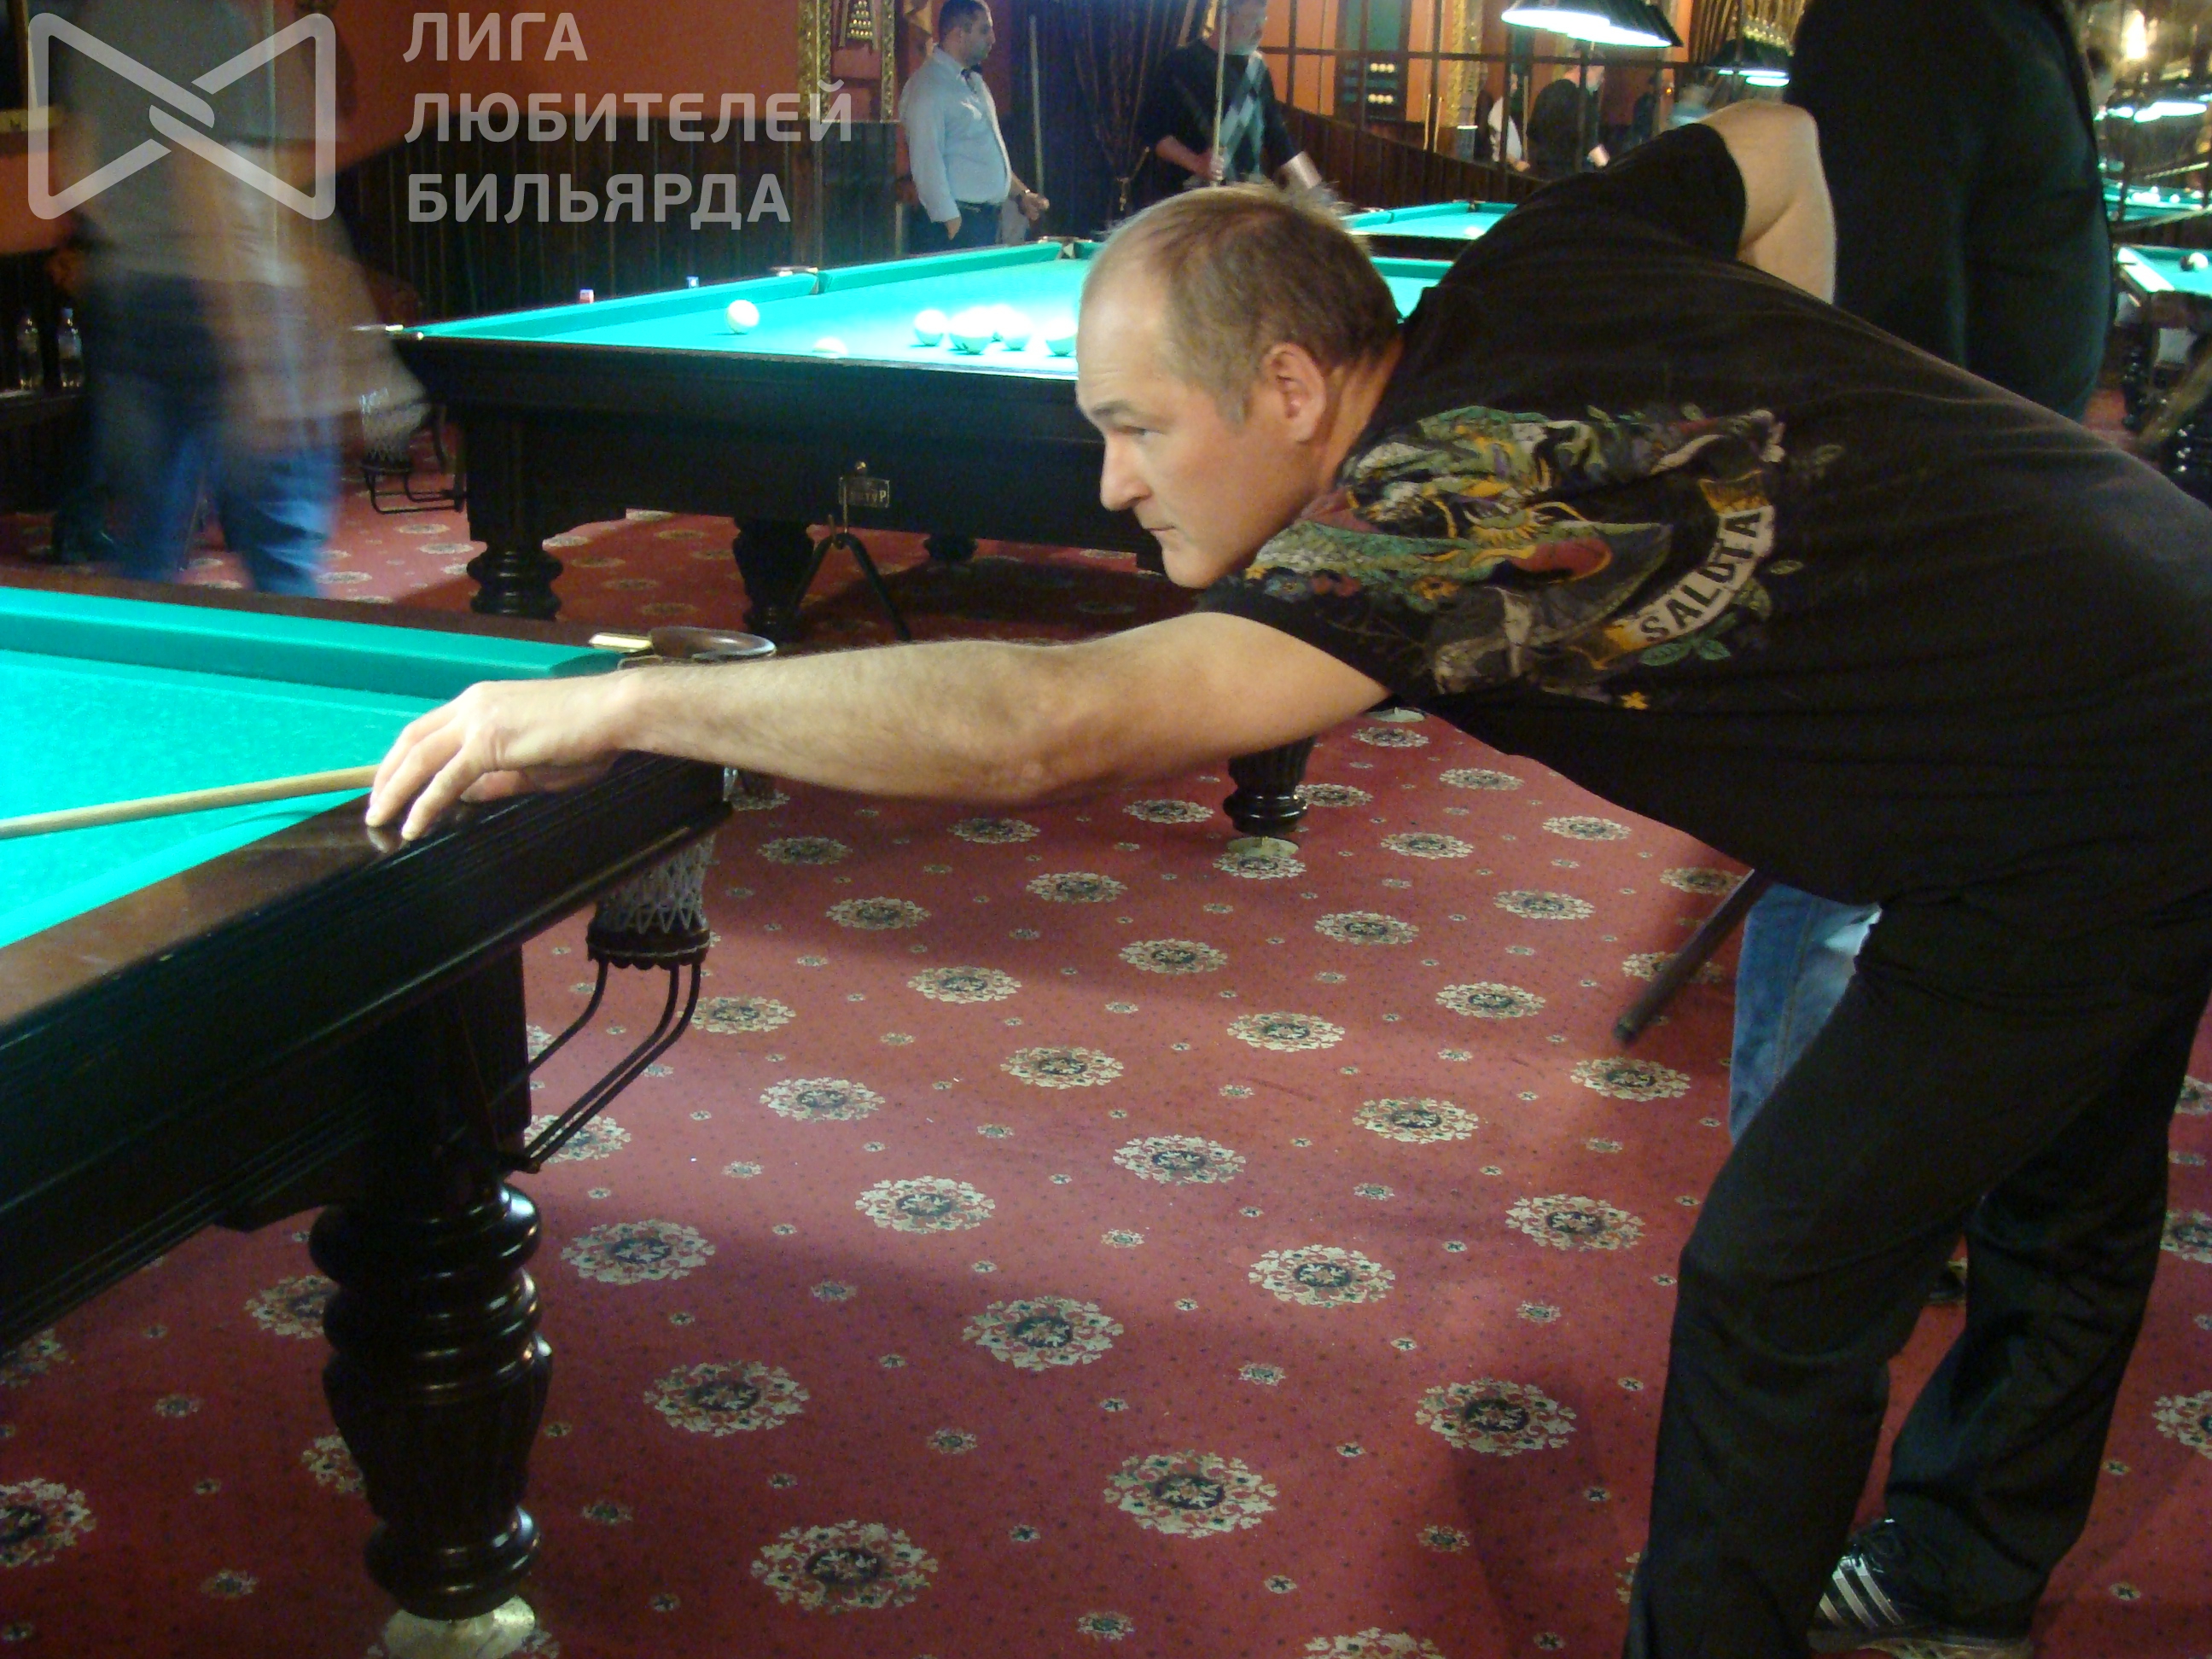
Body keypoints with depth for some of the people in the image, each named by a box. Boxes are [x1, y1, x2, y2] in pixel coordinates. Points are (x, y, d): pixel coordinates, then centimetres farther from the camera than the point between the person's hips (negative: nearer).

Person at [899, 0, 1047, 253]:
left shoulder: (974, 81, 17)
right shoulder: (928, 87, -13)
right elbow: (926, 164, -19)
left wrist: (1021, 194, 17)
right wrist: (953, 226, -22)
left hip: (989, 219, 9)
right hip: (959, 223, -9)